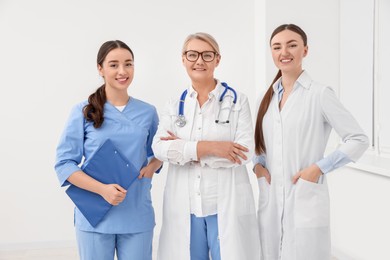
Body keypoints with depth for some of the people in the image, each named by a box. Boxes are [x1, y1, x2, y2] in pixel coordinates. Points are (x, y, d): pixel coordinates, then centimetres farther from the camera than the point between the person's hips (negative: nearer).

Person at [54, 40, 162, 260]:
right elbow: (64, 163, -5)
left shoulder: (148, 112, 5)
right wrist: (102, 189, -18)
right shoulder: (83, 112, -4)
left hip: (138, 216, 2)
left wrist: (152, 166, -4)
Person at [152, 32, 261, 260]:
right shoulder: (174, 105, 8)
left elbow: (246, 152, -11)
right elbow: (160, 148, -6)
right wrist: (208, 146, -19)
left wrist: (184, 149, -12)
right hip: (184, 206, 2)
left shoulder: (237, 101, 0)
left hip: (227, 205, -2)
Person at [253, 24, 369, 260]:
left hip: (306, 202, -5)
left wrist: (319, 168, -14)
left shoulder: (320, 93, -8)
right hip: (270, 202, 6)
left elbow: (359, 140, -8)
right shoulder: (269, 97, 10)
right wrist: (257, 164, 2)